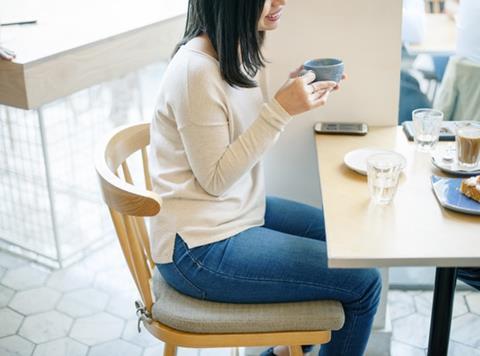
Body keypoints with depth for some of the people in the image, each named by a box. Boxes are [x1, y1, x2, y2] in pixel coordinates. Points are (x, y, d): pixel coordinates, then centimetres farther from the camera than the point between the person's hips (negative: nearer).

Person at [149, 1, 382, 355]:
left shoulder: (234, 50, 3)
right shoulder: (197, 69, -24)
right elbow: (215, 179, -20)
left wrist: (293, 96, -4)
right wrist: (281, 109, -24)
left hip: (240, 210, 10)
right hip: (200, 248, -9)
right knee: (364, 282, -7)